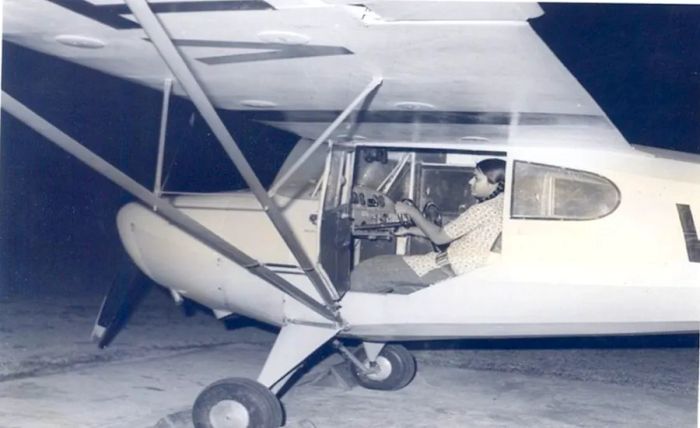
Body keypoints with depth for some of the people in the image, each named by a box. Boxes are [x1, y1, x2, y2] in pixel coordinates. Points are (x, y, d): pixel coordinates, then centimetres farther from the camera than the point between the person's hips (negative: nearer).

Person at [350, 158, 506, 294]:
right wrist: (409, 230, 18)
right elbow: (448, 233, 19)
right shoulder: (497, 204, 13)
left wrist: (411, 211, 1)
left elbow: (439, 237, -11)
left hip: (450, 270, -11)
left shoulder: (485, 209, -18)